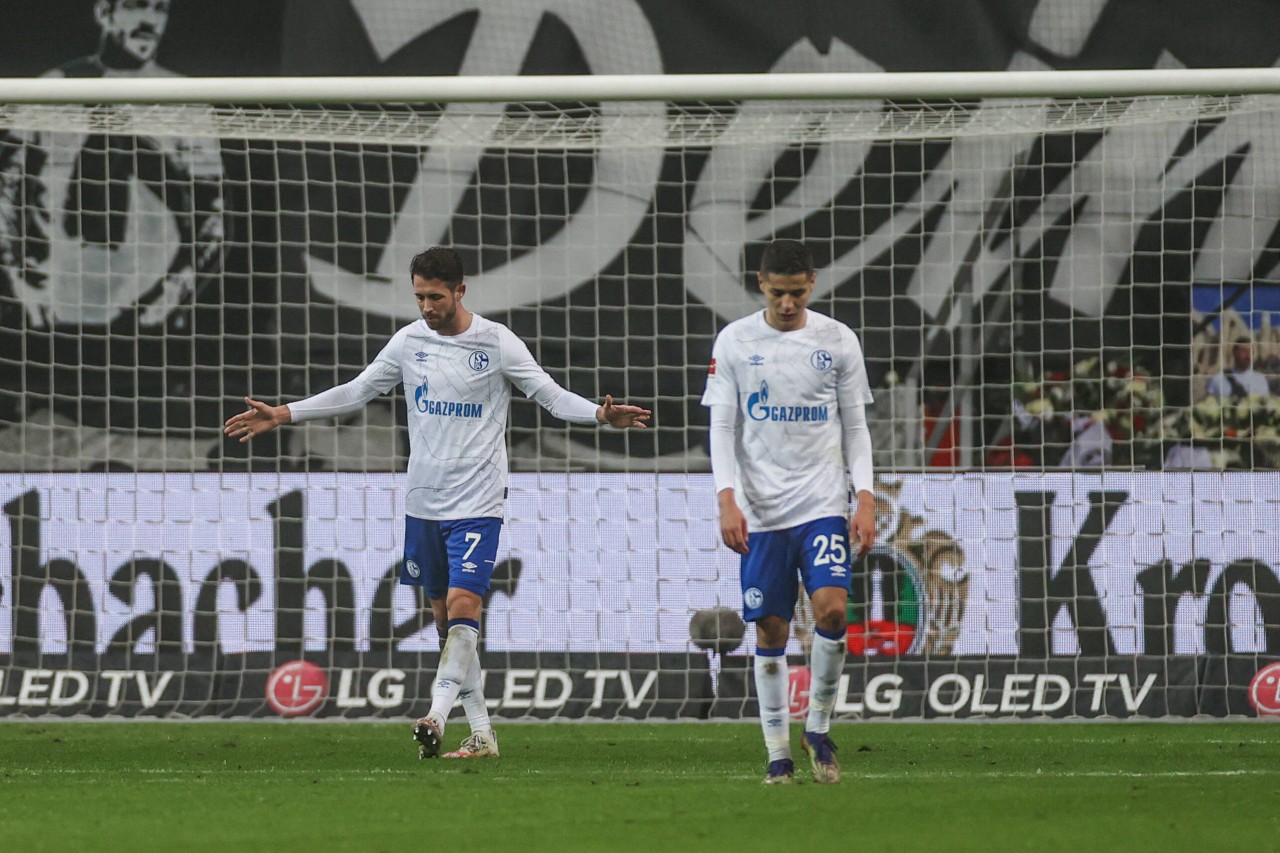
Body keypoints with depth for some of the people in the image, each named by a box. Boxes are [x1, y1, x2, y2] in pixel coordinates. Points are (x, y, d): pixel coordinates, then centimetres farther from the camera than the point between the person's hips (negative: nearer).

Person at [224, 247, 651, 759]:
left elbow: (552, 397, -5)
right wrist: (284, 415, 11)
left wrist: (601, 415, -24)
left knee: (462, 606, -19)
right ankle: (481, 734, 11)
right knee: (445, 619, 5)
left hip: (477, 504, -5)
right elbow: (356, 392, 15)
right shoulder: (409, 342, 6)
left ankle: (436, 715, -24)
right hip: (423, 502, 5)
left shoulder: (497, 343, -5)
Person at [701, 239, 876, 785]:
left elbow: (856, 427, 8)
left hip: (824, 504, 0)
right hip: (761, 510, 0)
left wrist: (866, 499, -3)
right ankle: (778, 754, 8)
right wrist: (727, 499, -9)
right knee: (770, 632, 0)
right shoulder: (734, 342, 2)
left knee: (831, 607, -18)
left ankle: (818, 729, 1)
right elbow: (722, 428, 3)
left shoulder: (838, 341, 4)